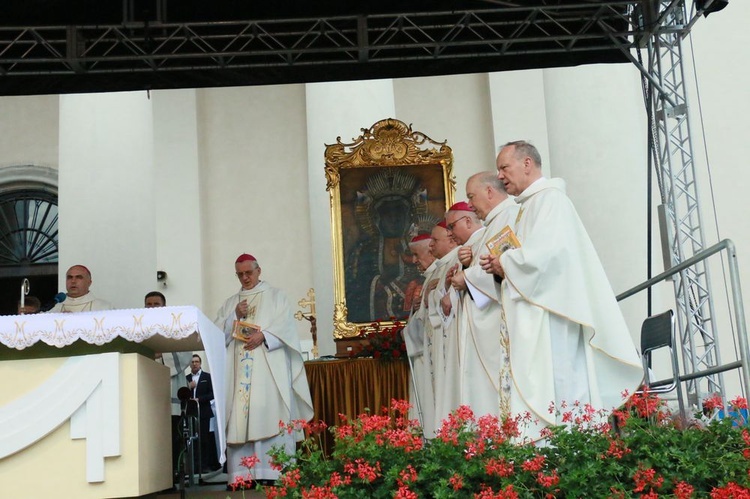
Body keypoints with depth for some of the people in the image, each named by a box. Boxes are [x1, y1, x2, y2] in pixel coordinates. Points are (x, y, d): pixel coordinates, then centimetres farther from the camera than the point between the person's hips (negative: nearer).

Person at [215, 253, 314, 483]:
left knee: (270, 418, -11)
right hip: (239, 371, 3)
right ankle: (242, 474, -6)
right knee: (240, 420, -5)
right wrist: (235, 316, -4)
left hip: (269, 369, -3)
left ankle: (275, 471, -12)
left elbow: (286, 326, -1)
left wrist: (263, 335, -17)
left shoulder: (276, 295, 13)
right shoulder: (229, 304, 21)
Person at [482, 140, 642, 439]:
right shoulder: (530, 206, 23)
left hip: (549, 312, -9)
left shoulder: (550, 198, -6)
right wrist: (500, 265, 4)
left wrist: (505, 263, -7)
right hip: (533, 315, 10)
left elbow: (547, 251, -20)